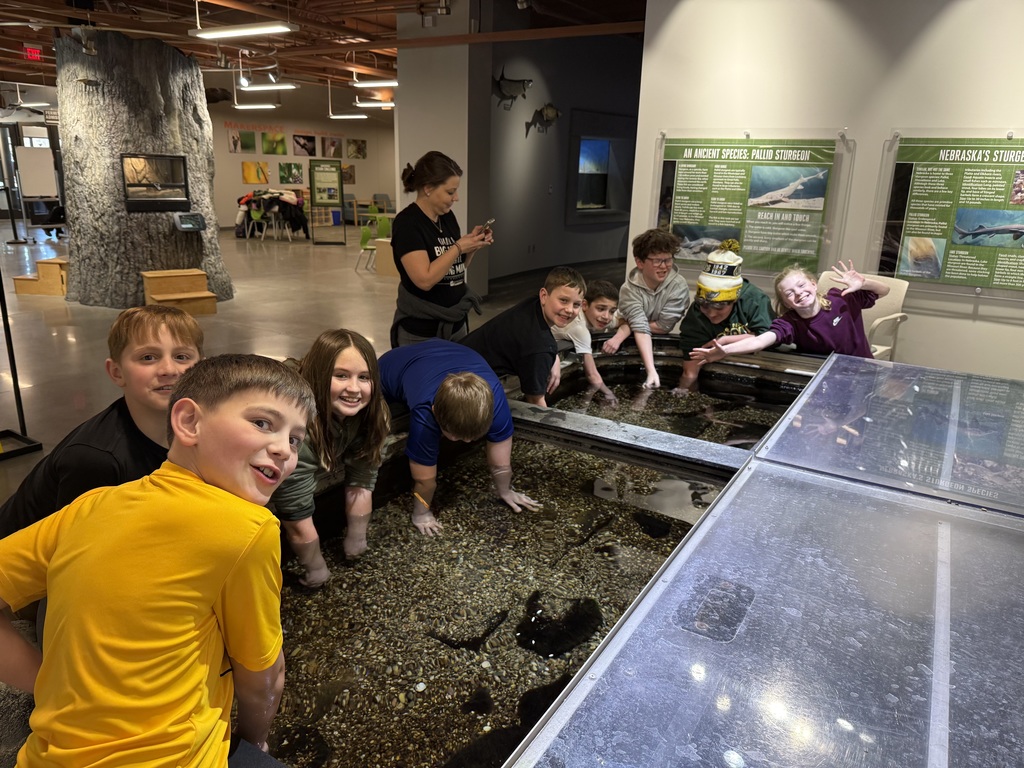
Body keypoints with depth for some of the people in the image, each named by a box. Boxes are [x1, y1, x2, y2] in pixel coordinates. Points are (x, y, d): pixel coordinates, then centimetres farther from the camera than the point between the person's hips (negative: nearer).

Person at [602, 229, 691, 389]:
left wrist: (629, 324, -23)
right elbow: (641, 329, -31)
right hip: (633, 345, 1)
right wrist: (652, 371, -42)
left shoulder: (679, 286, -20)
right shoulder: (630, 288, -21)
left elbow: (664, 326, -18)